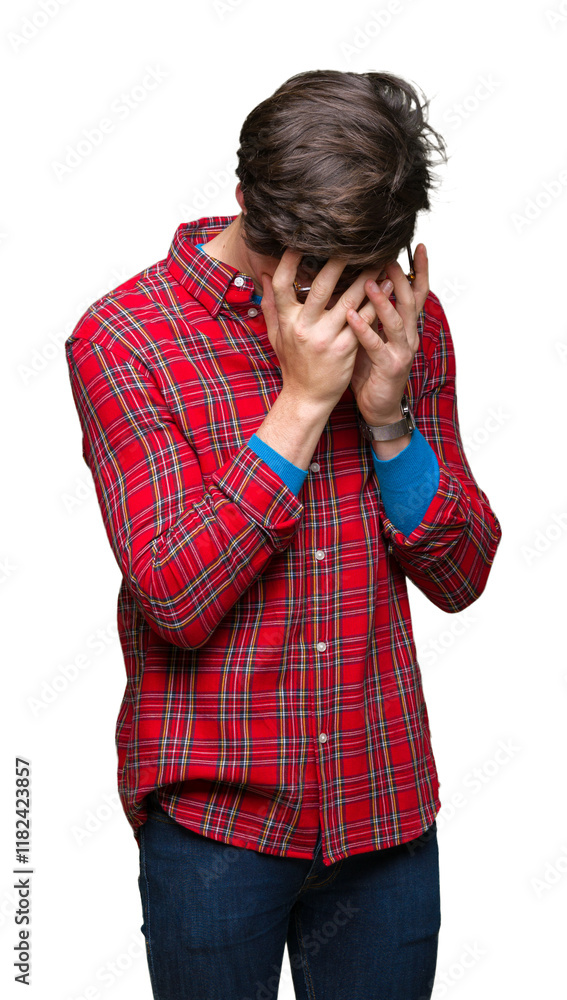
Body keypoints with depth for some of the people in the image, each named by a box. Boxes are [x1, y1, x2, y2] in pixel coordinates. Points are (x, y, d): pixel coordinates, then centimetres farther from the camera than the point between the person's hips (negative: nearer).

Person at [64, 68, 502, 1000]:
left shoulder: (408, 320, 1)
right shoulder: (122, 337, -10)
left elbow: (461, 577, 1)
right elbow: (178, 602, -18)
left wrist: (389, 418, -14)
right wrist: (301, 403, -21)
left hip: (385, 807, 4)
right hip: (216, 814, -3)